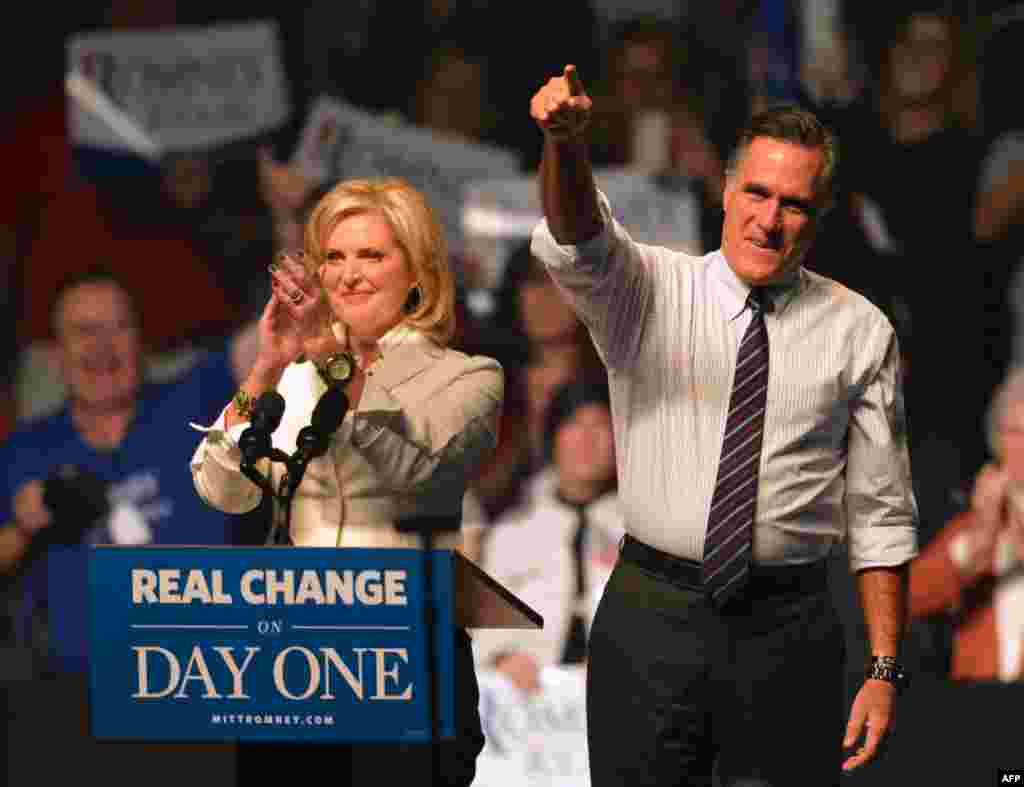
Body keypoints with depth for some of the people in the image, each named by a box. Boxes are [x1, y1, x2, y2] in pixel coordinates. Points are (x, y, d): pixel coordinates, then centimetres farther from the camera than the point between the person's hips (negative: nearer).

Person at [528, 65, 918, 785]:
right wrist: (565, 143, -43)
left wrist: (885, 668, -2)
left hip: (787, 631, 0)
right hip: (649, 620, 0)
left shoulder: (859, 333, 4)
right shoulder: (651, 289, 3)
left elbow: (880, 515, 4)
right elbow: (575, 243, -20)